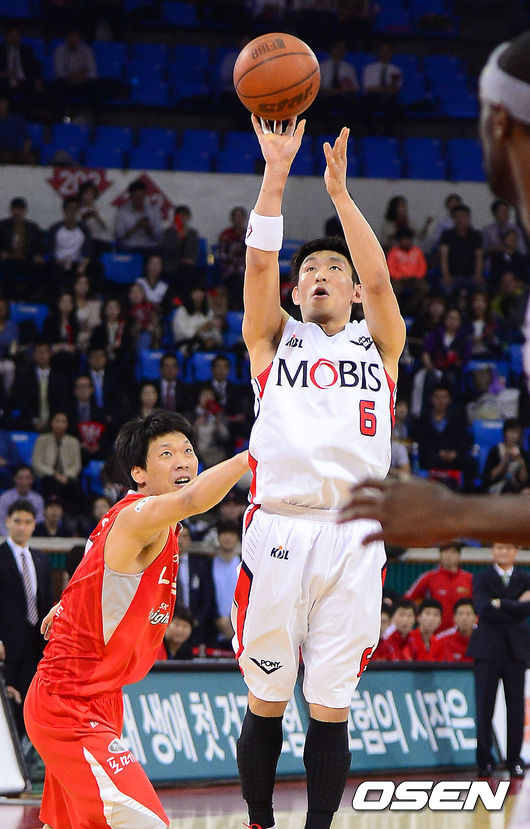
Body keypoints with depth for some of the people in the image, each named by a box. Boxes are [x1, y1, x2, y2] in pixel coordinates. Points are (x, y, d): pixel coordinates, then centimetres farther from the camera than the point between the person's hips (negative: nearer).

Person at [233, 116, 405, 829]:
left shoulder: (378, 343, 17)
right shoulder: (276, 340, 16)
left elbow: (380, 278, -1)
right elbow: (259, 265, 0)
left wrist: (339, 190, -1)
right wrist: (276, 175, -6)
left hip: (351, 538, 0)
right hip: (277, 529, 0)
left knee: (331, 708, 1)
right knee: (266, 702, 4)